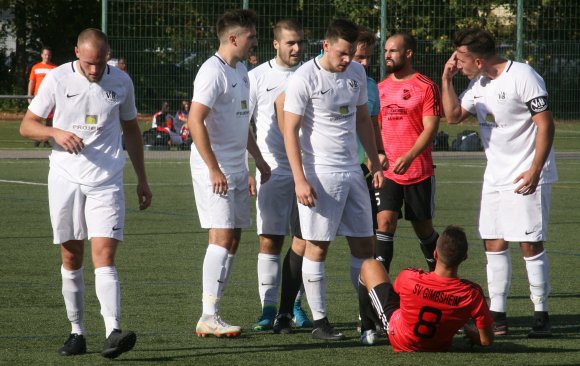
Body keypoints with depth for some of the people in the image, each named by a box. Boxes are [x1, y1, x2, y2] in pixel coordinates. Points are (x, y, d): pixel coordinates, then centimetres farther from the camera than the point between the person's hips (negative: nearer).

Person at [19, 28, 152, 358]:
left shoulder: (121, 82, 3)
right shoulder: (57, 79, -2)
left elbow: (131, 130, 17)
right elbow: (27, 125, 2)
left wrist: (142, 180, 18)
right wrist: (56, 133, -19)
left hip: (106, 182, -1)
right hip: (65, 179, 1)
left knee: (104, 254, -13)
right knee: (72, 257, 6)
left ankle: (113, 333, -23)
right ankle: (77, 332, 15)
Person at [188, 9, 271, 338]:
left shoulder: (241, 71, 16)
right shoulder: (213, 72, -15)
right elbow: (195, 121, -22)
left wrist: (258, 160, 28)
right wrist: (214, 170, -24)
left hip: (236, 171, 9)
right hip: (215, 171, -9)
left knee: (233, 239, 8)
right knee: (222, 237, -13)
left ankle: (213, 315, 12)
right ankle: (208, 318, -12)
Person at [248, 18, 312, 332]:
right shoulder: (258, 77, 1)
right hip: (273, 171, -2)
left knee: (303, 241, 2)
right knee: (270, 240, -4)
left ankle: (290, 306, 13)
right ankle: (269, 309, -1)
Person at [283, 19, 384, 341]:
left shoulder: (356, 73, 7)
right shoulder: (304, 78, -12)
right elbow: (290, 130, -12)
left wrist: (375, 163, 16)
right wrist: (300, 180, -18)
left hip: (352, 170, 7)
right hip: (319, 174, -7)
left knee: (363, 243, 9)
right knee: (317, 247, -3)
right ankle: (319, 322, 2)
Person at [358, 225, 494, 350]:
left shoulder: (409, 278, -33)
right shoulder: (473, 293, -32)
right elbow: (487, 340, -22)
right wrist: (469, 331, 0)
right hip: (439, 347, 2)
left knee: (370, 265, 15)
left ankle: (368, 330, 31)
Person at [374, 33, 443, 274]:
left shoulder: (426, 87, -5)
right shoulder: (381, 88, 11)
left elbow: (430, 128, -13)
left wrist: (409, 157, -25)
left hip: (419, 172, -3)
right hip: (387, 172, 3)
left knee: (423, 228, 8)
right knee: (385, 223, -10)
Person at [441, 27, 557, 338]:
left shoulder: (523, 77, -14)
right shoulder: (478, 84, 11)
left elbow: (545, 124, -16)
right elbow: (452, 115, 16)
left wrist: (534, 170, -21)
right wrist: (447, 80, 4)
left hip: (527, 177, -8)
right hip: (495, 176, 8)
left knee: (530, 243, -8)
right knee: (493, 243, 5)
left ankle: (541, 315, 0)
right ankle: (497, 316, 9)